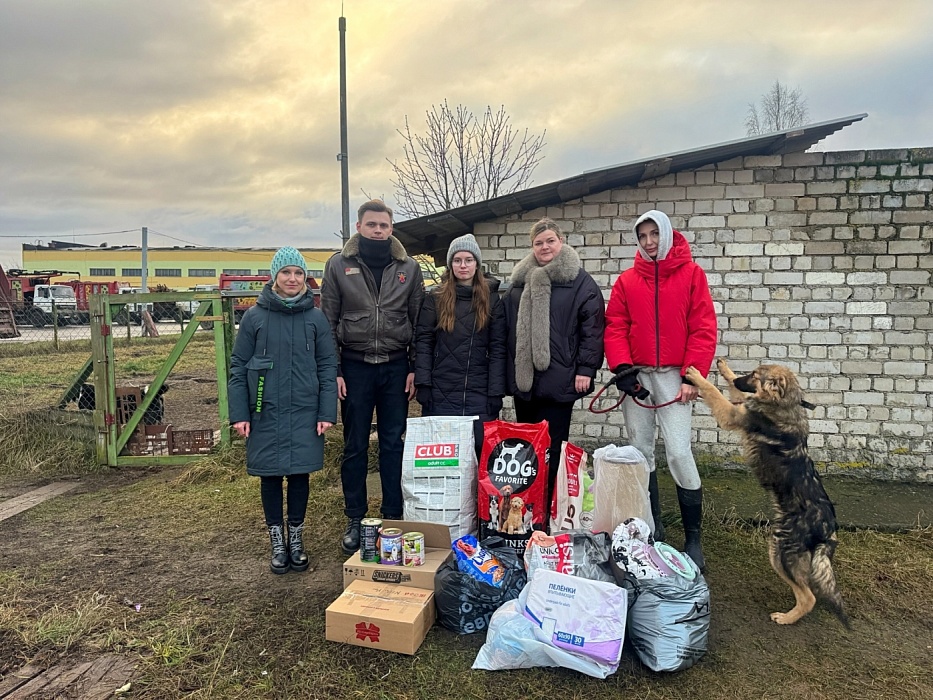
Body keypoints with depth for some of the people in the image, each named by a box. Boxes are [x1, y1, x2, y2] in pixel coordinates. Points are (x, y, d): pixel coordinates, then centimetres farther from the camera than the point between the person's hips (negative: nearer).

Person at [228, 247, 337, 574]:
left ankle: (296, 540, 25)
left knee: (299, 474, 8)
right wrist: (239, 414, -4)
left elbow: (327, 367, 2)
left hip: (304, 413, 1)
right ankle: (277, 543, 24)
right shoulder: (255, 316, -1)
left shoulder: (316, 318, 2)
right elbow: (238, 367, 1)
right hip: (266, 414, 0)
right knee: (270, 476, 8)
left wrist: (327, 413, -4)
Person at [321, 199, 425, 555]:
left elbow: (418, 322, 6)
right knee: (355, 446, 8)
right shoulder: (339, 265, 0)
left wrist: (415, 368, 0)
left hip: (396, 367, 1)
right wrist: (333, 371, -4)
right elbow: (328, 321, 1)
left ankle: (393, 518, 20)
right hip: (355, 366, -1)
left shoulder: (408, 267, 4)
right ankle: (355, 521, 20)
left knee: (393, 444, 8)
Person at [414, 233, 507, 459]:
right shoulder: (435, 299, 6)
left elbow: (498, 349, 1)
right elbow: (423, 342, 1)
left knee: (479, 450, 4)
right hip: (441, 391, 0)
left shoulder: (492, 300, 6)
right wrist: (423, 384, -9)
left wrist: (496, 392, -6)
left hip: (479, 393, 0)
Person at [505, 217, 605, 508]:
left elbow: (593, 327, -6)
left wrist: (585, 369, -12)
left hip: (559, 380, -5)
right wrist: (508, 370, 15)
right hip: (523, 378, 6)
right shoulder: (521, 282, 14)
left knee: (550, 450, -2)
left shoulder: (580, 281, -2)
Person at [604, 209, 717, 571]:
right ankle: (652, 527, 22)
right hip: (636, 376, 3)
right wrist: (622, 369, -9)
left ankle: (693, 537, 5)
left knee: (679, 452, -8)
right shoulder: (627, 280, 9)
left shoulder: (691, 273, 1)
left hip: (673, 376, -3)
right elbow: (615, 328, 4)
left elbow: (703, 329, -3)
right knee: (641, 453, 8)